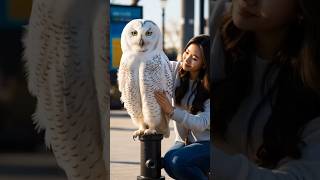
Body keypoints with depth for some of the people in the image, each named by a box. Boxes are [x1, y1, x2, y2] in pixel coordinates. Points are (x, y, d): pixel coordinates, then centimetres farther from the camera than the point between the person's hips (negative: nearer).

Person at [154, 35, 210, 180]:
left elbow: (202, 123, -24)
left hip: (206, 143, -5)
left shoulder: (208, 88, -16)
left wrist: (171, 111, -36)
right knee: (168, 162, -27)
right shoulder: (175, 69, -4)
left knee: (178, 161, -32)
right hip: (184, 141, 5)